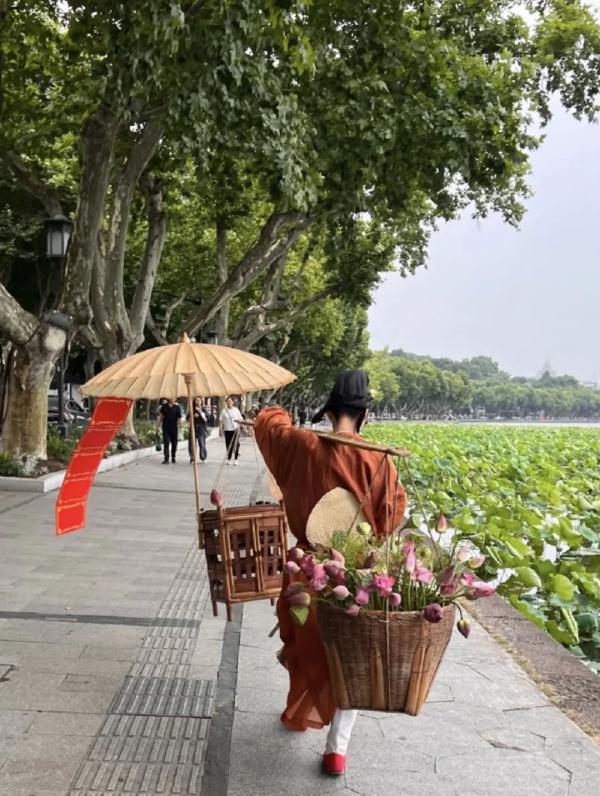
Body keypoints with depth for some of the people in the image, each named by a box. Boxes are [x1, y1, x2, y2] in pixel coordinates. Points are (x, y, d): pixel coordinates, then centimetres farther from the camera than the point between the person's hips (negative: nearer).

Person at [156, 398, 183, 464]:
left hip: (174, 428, 0)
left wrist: (180, 422, -23)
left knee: (174, 443, 9)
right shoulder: (164, 406, 4)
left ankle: (173, 457, 27)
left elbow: (180, 416, -3)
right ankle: (166, 459, -7)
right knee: (166, 443, -5)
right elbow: (160, 416, 9)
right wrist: (157, 426, 6)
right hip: (166, 428, 0)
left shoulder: (177, 407, -1)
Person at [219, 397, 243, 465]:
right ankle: (229, 459, 17)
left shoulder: (236, 410, 5)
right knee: (228, 445, 4)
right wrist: (220, 430, 0)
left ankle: (236, 459, 4)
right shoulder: (224, 410, 4)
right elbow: (221, 420, 5)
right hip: (227, 430, 1)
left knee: (236, 444, -4)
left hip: (235, 430, -1)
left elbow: (240, 419, 8)